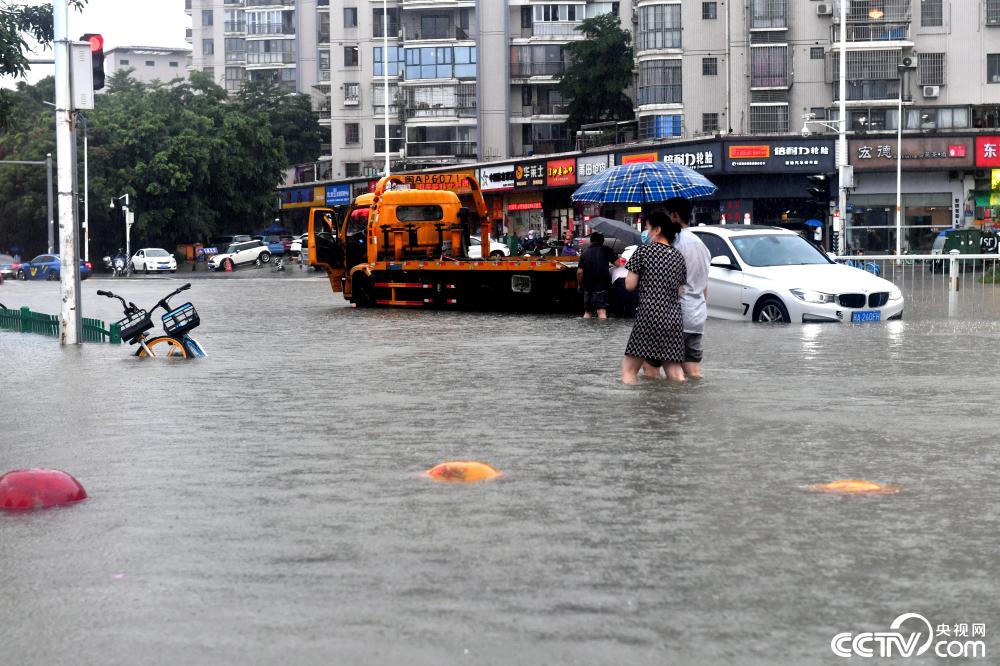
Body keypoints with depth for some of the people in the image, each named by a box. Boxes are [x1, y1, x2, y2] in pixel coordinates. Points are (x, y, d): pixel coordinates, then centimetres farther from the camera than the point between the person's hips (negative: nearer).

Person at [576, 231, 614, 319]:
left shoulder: (585, 253, 2)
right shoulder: (605, 251, -4)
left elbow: (579, 272, -3)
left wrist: (579, 285, 10)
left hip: (588, 287, 3)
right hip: (602, 286, -3)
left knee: (587, 312, 16)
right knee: (602, 311, -8)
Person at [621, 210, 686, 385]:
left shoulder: (643, 250, -3)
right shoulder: (679, 257, 13)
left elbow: (630, 285, -1)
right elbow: (679, 291, 16)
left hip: (649, 317, -5)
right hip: (674, 319, 6)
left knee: (629, 370, 2)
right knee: (675, 373, 6)